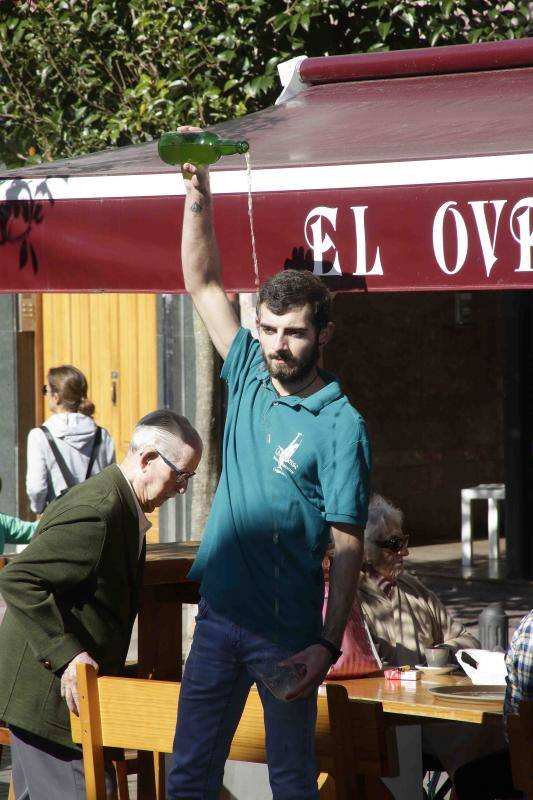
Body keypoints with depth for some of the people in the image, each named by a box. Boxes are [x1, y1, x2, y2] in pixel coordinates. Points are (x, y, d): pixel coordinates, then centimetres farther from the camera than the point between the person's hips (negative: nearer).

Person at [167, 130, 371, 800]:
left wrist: (328, 645, -19)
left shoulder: (341, 425, -10)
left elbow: (347, 547, -12)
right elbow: (204, 285, 10)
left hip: (286, 632, -5)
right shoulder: (249, 378, 7)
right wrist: (198, 196, 0)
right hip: (218, 616, 5)